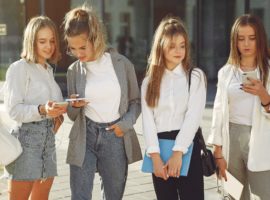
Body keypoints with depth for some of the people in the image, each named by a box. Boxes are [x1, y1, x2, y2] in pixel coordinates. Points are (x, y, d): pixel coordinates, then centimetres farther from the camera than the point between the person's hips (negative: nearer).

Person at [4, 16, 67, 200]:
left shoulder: (48, 69, 18)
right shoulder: (19, 68, -6)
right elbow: (14, 110, -13)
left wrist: (58, 113, 2)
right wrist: (41, 110, -30)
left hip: (48, 138, 8)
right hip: (28, 137, -7)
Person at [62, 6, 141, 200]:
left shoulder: (121, 63, -2)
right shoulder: (74, 70, 2)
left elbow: (136, 101, 8)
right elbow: (73, 115, 9)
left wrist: (125, 124, -8)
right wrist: (74, 106, -14)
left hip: (115, 137, 0)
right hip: (85, 137, 1)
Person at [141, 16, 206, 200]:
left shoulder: (195, 76, 3)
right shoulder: (150, 81, 8)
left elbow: (193, 116, -8)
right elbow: (148, 120, -1)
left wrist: (177, 153, -16)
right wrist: (155, 157, -12)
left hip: (187, 147, -2)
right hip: (159, 148, 2)